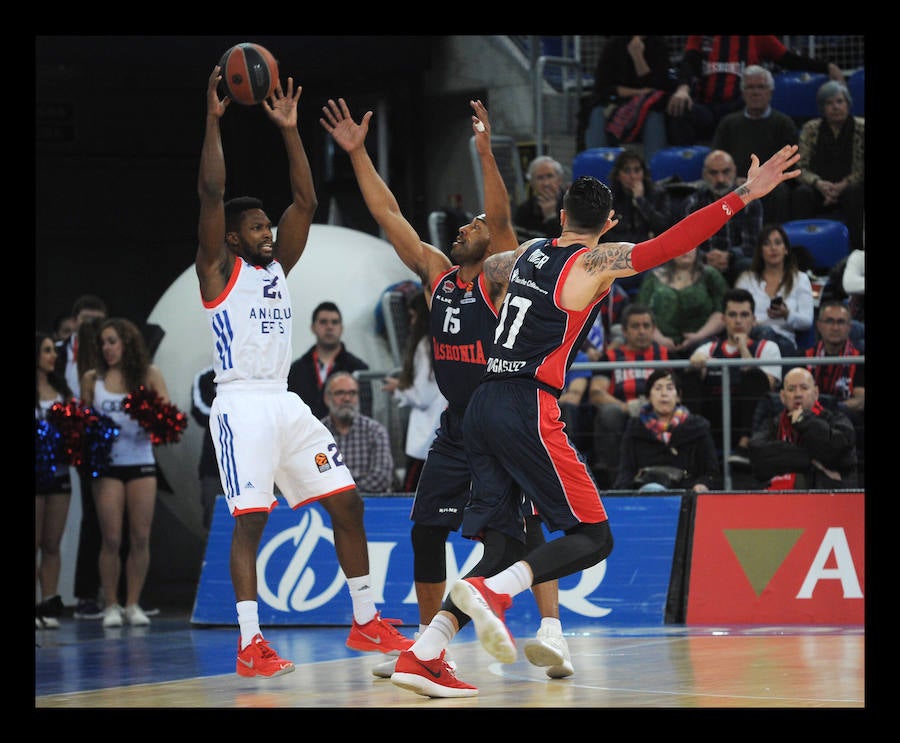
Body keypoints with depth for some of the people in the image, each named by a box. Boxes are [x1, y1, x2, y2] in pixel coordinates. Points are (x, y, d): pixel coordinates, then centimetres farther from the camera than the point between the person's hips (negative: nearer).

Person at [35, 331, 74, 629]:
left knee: (52, 544, 6)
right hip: (36, 469, -5)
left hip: (59, 470, 5)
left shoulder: (61, 388, 14)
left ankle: (49, 604, 8)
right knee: (35, 543, -2)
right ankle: (35, 606, 0)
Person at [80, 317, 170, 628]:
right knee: (111, 539, -3)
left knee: (141, 538, -1)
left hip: (141, 463, 0)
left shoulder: (149, 374, 3)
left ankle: (133, 604, 9)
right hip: (107, 465, 0)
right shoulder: (92, 378, 5)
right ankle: (111, 605, 6)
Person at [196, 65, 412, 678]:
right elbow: (211, 192, -13)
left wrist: (289, 130, 8)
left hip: (286, 403, 7)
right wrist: (214, 119, -14)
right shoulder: (219, 271, -2)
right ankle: (250, 646, -10)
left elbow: (306, 202, 12)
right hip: (242, 404, -7)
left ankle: (367, 622, 13)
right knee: (251, 520, -11)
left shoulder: (278, 266, 16)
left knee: (347, 501, 5)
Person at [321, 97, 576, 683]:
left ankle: (552, 630, -21)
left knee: (526, 526, -16)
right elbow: (388, 213, 10)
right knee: (425, 531, 6)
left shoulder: (499, 278, -7)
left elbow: (502, 218, -24)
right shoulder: (437, 273, 9)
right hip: (456, 430, 7)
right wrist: (357, 153, 6)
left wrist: (486, 152, -36)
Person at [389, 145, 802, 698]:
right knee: (593, 537, -1)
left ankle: (422, 654, -4)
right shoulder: (597, 261, -1)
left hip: (484, 404, 7)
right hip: (529, 409, -7)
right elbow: (671, 244, -13)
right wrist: (743, 196, -14)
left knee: (503, 547, 8)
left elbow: (492, 263, 42)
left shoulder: (529, 252, 19)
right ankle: (490, 592, -24)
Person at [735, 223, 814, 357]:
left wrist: (787, 314, -12)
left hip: (784, 339, 0)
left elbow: (807, 322, 10)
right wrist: (751, 323, -14)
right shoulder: (746, 279, 23)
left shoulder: (800, 279, 20)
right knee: (765, 331, -39)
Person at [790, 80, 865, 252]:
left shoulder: (860, 128, 1)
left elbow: (861, 169, -4)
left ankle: (855, 249, -32)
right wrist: (819, 183, -20)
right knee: (801, 193, -31)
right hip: (819, 189, 1)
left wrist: (842, 186, -21)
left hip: (849, 188, -1)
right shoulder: (811, 129, 6)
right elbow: (801, 168, 0)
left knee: (853, 194, -36)